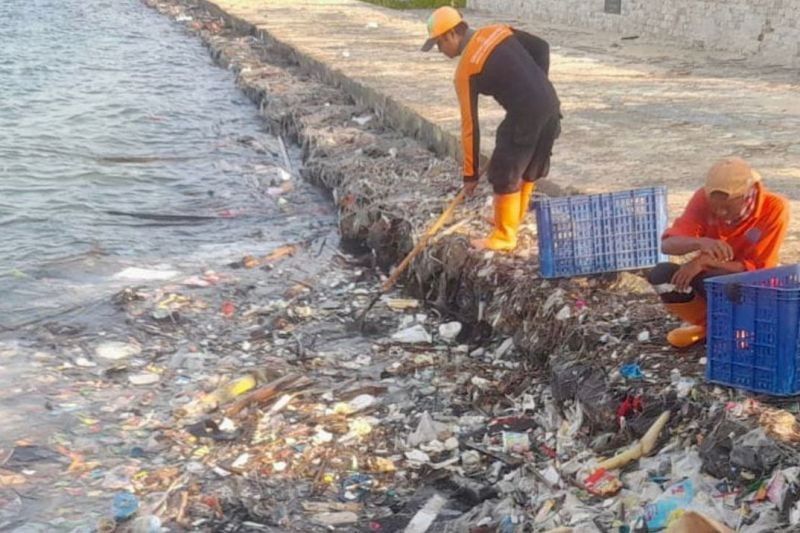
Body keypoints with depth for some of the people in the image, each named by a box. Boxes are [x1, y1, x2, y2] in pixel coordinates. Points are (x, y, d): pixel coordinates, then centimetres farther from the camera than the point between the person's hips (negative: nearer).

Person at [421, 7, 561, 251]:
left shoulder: (465, 70, -6)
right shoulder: (499, 31, 12)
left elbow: (470, 124, -4)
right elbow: (542, 47, 10)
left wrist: (470, 174, 1)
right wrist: (538, 86, 16)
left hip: (526, 114, -8)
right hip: (550, 105, 8)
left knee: (504, 173, 5)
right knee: (529, 168, 22)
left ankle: (504, 237, 15)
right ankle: (512, 220, 40)